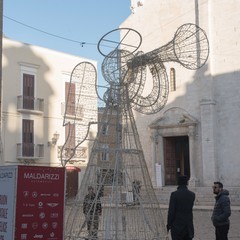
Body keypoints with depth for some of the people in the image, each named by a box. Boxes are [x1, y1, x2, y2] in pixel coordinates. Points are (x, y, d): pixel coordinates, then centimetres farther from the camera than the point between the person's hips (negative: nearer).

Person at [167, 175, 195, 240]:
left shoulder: (174, 194, -12)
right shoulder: (192, 194, 2)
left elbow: (171, 211, -12)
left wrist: (168, 224, -1)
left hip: (177, 226, -4)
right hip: (188, 226, 4)